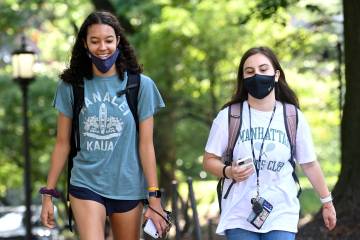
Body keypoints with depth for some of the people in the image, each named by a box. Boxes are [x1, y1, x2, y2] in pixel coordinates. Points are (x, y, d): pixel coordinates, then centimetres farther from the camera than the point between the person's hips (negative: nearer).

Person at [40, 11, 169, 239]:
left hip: (128, 188, 0)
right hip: (85, 185, 0)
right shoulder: (71, 86, 1)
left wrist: (154, 198, -5)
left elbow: (146, 145, -2)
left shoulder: (140, 85, -2)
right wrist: (48, 194, 4)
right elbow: (62, 143, 5)